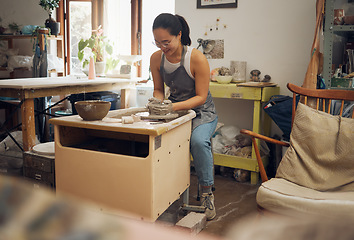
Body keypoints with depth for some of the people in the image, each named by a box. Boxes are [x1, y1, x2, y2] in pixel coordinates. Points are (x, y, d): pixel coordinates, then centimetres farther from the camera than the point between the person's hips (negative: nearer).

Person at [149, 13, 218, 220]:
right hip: (174, 109, 4)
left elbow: (201, 97, -18)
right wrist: (157, 102, -18)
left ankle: (207, 193, -13)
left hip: (202, 112, -4)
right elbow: (159, 89, 6)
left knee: (199, 141, -35)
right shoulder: (156, 58, -6)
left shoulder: (197, 59, -21)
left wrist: (174, 107, -32)